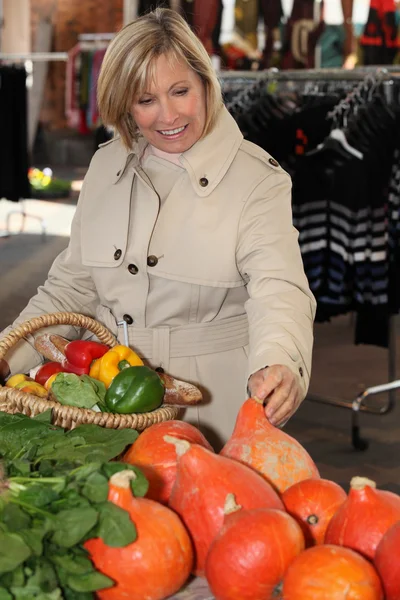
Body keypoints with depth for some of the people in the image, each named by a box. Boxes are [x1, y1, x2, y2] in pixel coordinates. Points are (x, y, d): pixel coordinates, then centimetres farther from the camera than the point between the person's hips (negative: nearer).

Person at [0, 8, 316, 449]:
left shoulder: (258, 181, -8)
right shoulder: (106, 166, 6)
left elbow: (279, 291, -21)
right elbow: (72, 285, 12)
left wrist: (279, 365, -42)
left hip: (214, 409, -3)